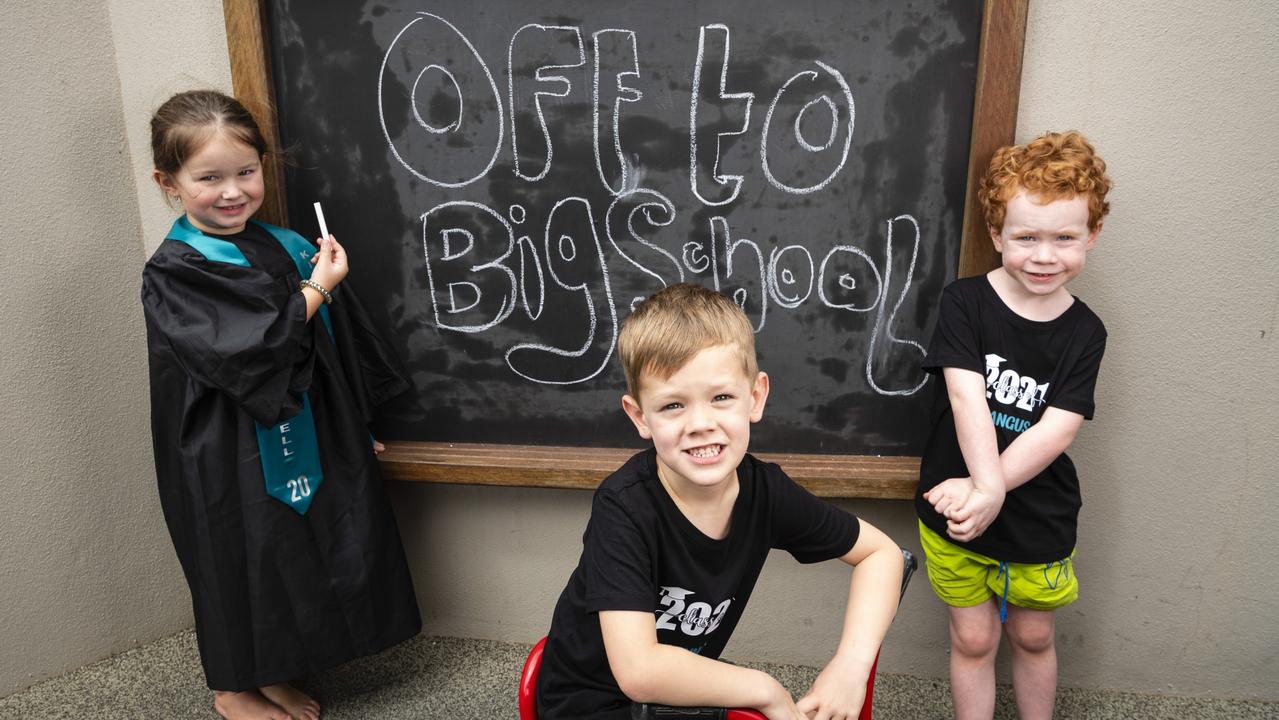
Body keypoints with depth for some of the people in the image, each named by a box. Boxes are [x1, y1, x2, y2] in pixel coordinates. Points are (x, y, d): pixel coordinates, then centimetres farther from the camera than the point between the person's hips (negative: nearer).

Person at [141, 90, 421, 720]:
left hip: (308, 439, 6)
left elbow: (332, 348, 12)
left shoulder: (285, 246, 4)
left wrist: (354, 426, 15)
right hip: (231, 456, -6)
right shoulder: (172, 273, -14)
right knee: (243, 560, 7)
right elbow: (244, 353, -25)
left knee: (308, 551, 14)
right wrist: (315, 290, -18)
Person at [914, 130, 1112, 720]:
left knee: (1032, 637, 20)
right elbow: (966, 396, -21)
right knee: (973, 640, 12)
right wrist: (987, 488, -32)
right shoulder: (965, 302, -11)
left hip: (1039, 521, 2)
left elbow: (1057, 429, -15)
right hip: (957, 513, -1)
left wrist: (983, 491, -25)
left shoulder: (1084, 333, -6)